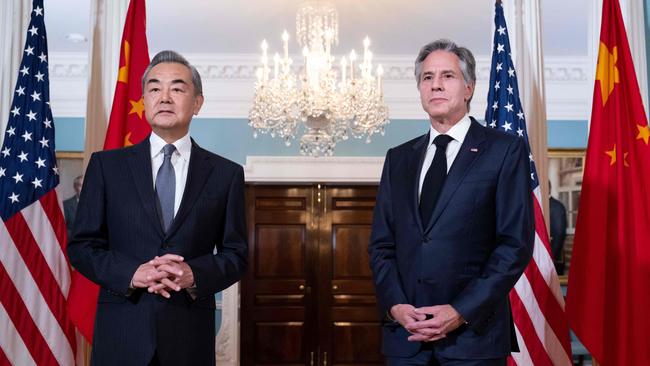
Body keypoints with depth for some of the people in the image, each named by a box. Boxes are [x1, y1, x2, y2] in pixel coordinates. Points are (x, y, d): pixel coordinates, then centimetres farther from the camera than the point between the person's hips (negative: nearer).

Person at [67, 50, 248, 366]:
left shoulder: (226, 174, 3)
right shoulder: (106, 165, 3)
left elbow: (235, 254, 4)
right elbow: (81, 245, 3)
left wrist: (194, 275, -15)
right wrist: (132, 274, -14)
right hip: (121, 331, 0)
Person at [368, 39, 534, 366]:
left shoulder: (505, 150, -1)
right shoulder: (398, 158, 11)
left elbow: (516, 243, -7)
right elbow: (381, 243, 9)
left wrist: (462, 312, -13)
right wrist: (395, 305, -6)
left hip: (473, 332, -3)